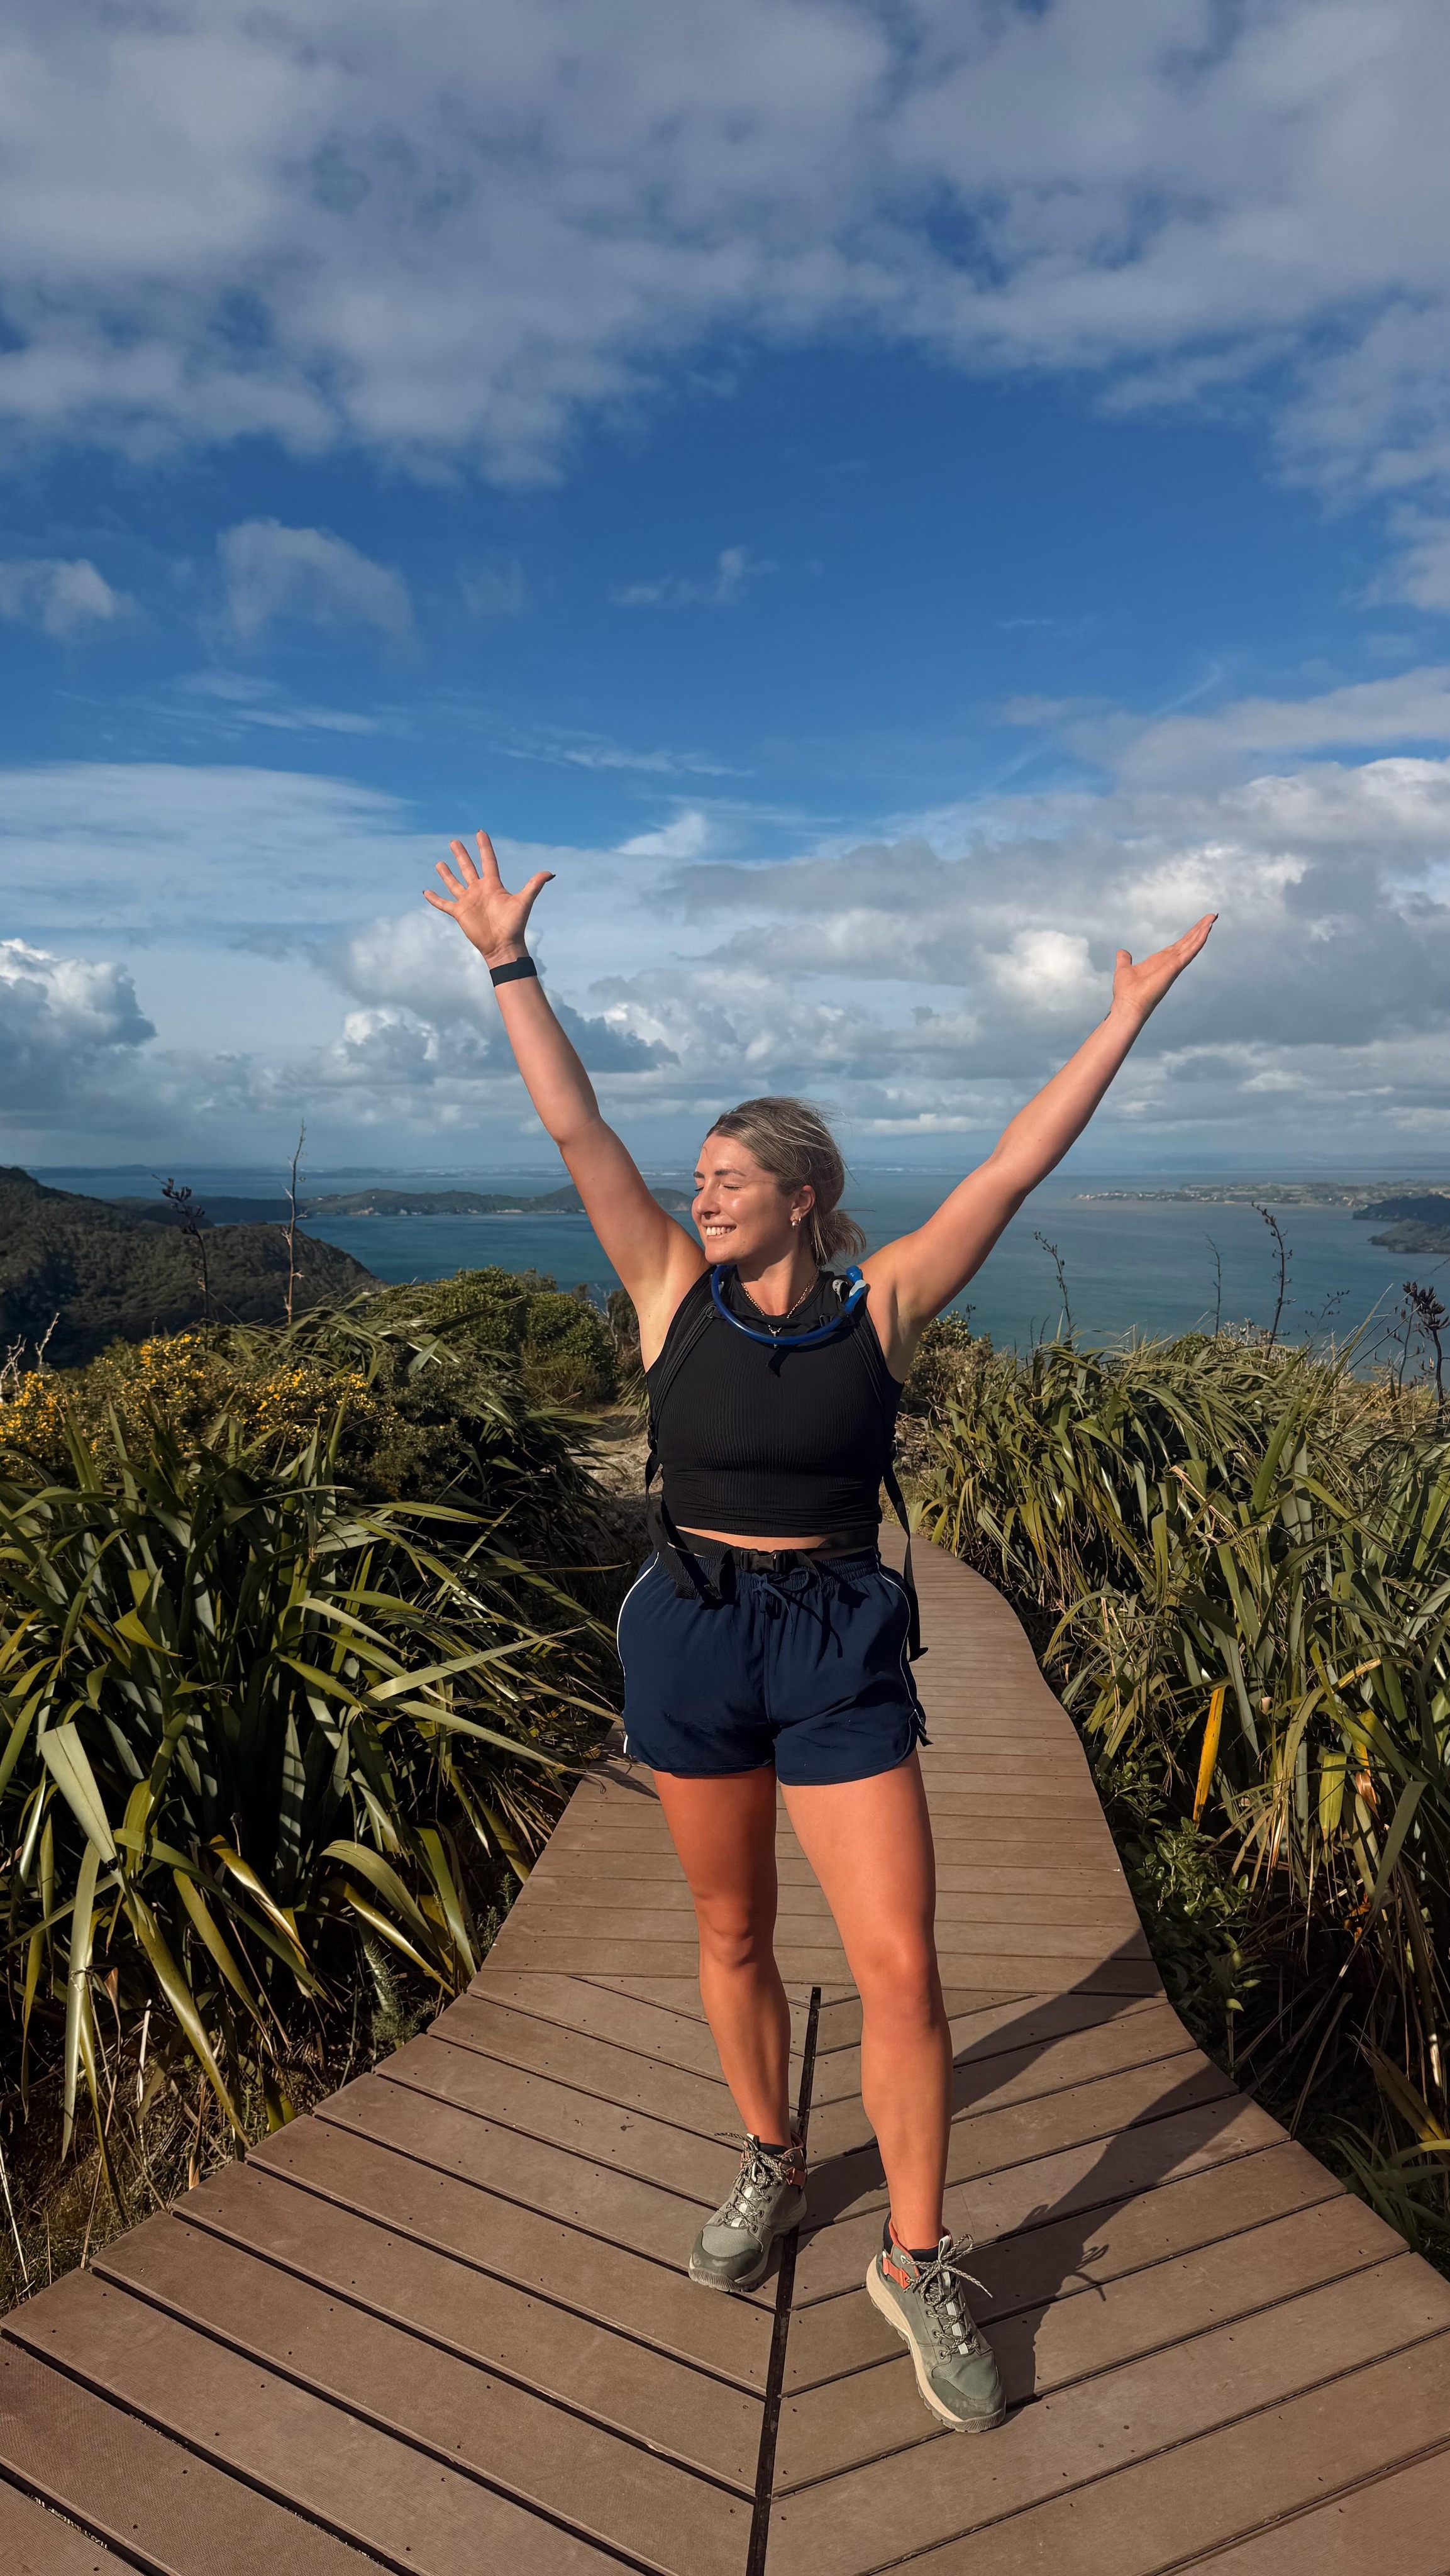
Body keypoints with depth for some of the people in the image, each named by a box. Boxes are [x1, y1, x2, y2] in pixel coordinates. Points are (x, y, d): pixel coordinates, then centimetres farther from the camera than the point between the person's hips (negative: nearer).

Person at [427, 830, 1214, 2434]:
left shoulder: (882, 1304, -6)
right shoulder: (675, 1294, -3)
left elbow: (1018, 1167, -7)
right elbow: (575, 1129, -5)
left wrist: (1124, 1020, -6)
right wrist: (509, 963, -7)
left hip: (841, 1653, -1)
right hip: (688, 1640, 2)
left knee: (899, 1965, -1)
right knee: (731, 1935, 17)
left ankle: (917, 2263, 21)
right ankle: (768, 2169, 43)